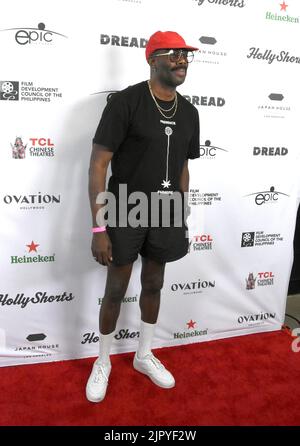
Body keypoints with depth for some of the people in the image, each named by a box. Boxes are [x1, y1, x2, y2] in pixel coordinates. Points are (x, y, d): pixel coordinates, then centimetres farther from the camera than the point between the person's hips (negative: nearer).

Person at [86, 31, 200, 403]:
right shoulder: (125, 102, -13)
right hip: (125, 214, -5)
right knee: (115, 290, 7)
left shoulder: (189, 113, 6)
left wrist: (182, 219, 12)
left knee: (153, 286, 16)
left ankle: (144, 356, 39)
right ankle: (103, 362, 32)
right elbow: (98, 165, -15)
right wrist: (99, 228, -20)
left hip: (165, 215, 5)